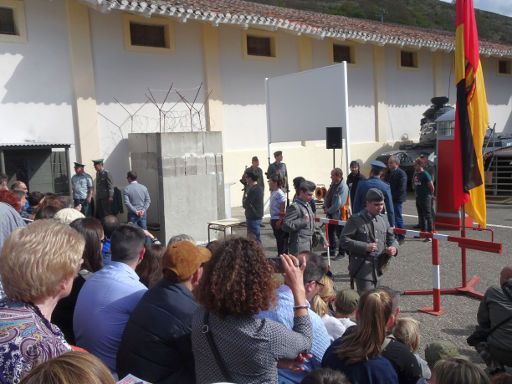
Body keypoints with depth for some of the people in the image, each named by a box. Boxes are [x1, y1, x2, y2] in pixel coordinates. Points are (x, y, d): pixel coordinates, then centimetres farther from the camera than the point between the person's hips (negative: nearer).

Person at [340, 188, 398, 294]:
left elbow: (391, 238, 18)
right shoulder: (356, 220, -9)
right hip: (362, 268, -7)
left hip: (378, 268, 7)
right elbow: (344, 240, -13)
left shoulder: (382, 219, 10)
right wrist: (365, 247, -22)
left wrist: (393, 247, -6)